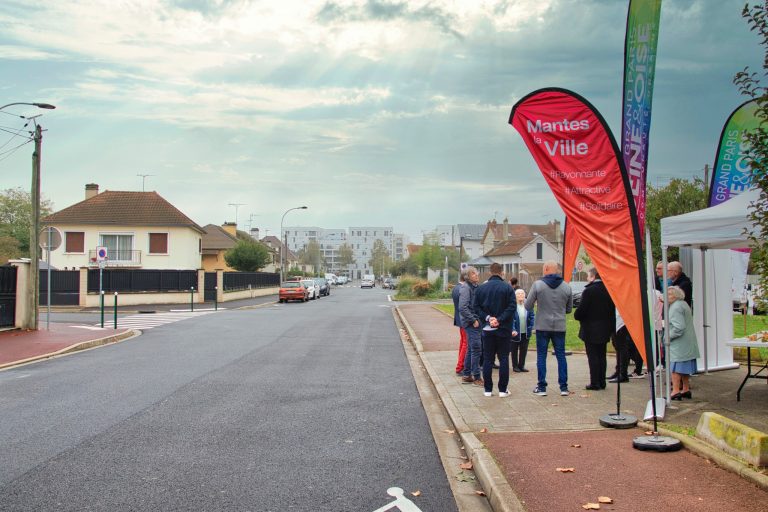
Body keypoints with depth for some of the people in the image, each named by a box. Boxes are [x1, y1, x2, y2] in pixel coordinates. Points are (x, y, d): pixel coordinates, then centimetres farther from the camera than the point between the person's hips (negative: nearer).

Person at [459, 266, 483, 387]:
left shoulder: (475, 287, 14)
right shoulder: (466, 288, -13)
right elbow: (462, 308, -21)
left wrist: (479, 319, 9)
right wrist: (474, 320, -18)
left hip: (475, 322, 9)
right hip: (471, 323, -9)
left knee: (471, 349, 13)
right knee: (476, 349, -7)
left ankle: (466, 375, 21)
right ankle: (476, 377, -2)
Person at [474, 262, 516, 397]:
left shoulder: (481, 288, 1)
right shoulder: (507, 287, -6)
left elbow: (477, 307, -2)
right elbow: (512, 307, -13)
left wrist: (488, 318, -8)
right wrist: (500, 319, -14)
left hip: (487, 329, 2)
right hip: (504, 329, -2)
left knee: (487, 359, 8)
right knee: (503, 359, 6)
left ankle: (488, 389, 9)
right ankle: (503, 390, 6)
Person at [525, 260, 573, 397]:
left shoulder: (537, 285, -8)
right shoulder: (566, 287, 1)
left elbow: (528, 306, -5)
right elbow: (569, 309, 10)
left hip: (542, 326, -2)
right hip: (560, 327, 2)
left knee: (541, 356, 6)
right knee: (561, 356, 9)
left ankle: (542, 387, 8)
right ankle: (564, 387, 11)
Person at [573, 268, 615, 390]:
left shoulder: (589, 291, -16)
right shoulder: (608, 290, 6)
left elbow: (581, 310, -17)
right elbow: (613, 310, 9)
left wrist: (576, 316, 4)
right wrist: (611, 327, 15)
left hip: (591, 330, -6)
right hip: (604, 329, 6)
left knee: (592, 356, -1)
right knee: (602, 356, 12)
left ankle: (595, 383, 1)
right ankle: (602, 382, 16)